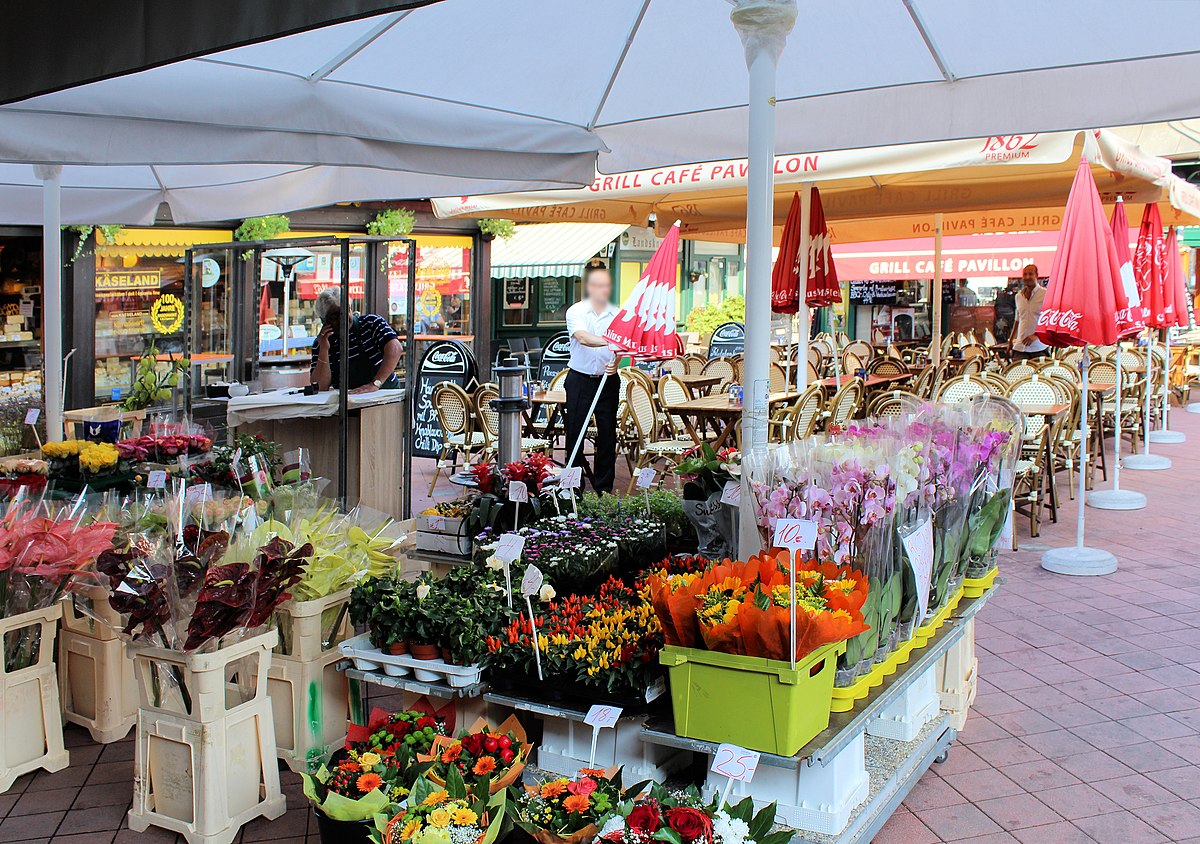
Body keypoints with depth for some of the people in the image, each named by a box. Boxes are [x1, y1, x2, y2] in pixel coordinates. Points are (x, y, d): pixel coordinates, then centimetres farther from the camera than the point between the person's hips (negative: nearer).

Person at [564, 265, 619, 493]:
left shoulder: (617, 314, 4)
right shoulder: (576, 311, -5)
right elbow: (583, 338, -23)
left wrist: (615, 362, -24)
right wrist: (609, 342, -39)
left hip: (608, 380, 2)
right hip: (580, 379, -2)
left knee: (607, 432, 5)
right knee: (575, 431, 1)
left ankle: (604, 487, 15)